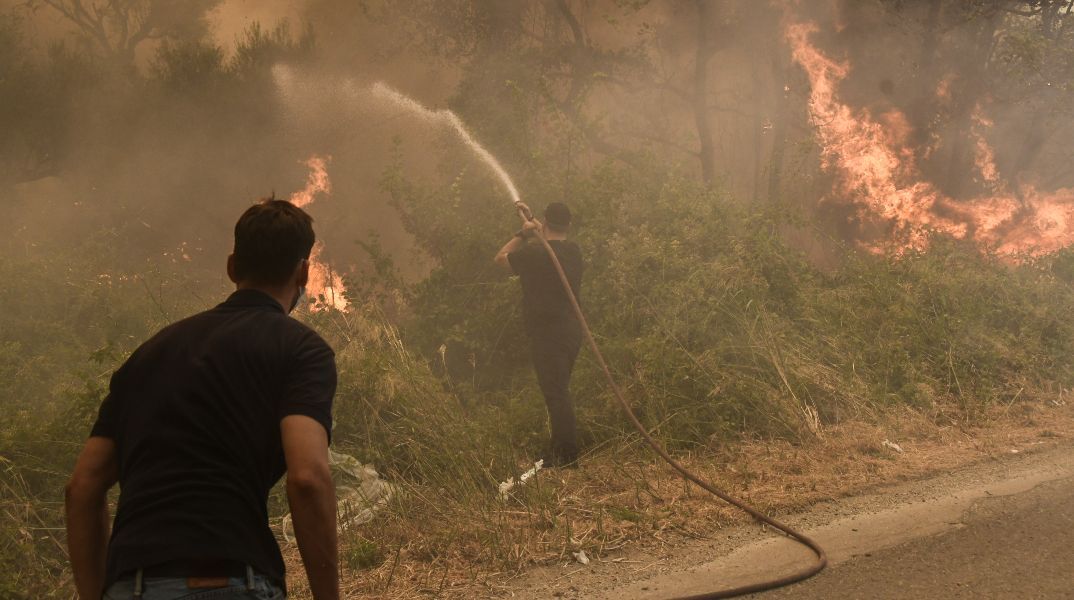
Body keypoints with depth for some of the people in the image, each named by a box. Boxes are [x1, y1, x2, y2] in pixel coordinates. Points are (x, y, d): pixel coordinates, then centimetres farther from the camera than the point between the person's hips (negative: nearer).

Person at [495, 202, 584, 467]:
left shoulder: (535, 254, -15)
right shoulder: (573, 251, 5)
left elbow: (501, 258, 2)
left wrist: (522, 235, 7)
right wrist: (532, 219, 34)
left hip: (547, 335, -7)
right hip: (572, 332, 7)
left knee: (556, 393, -5)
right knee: (560, 391, 18)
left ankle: (567, 456, -5)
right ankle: (559, 451, 25)